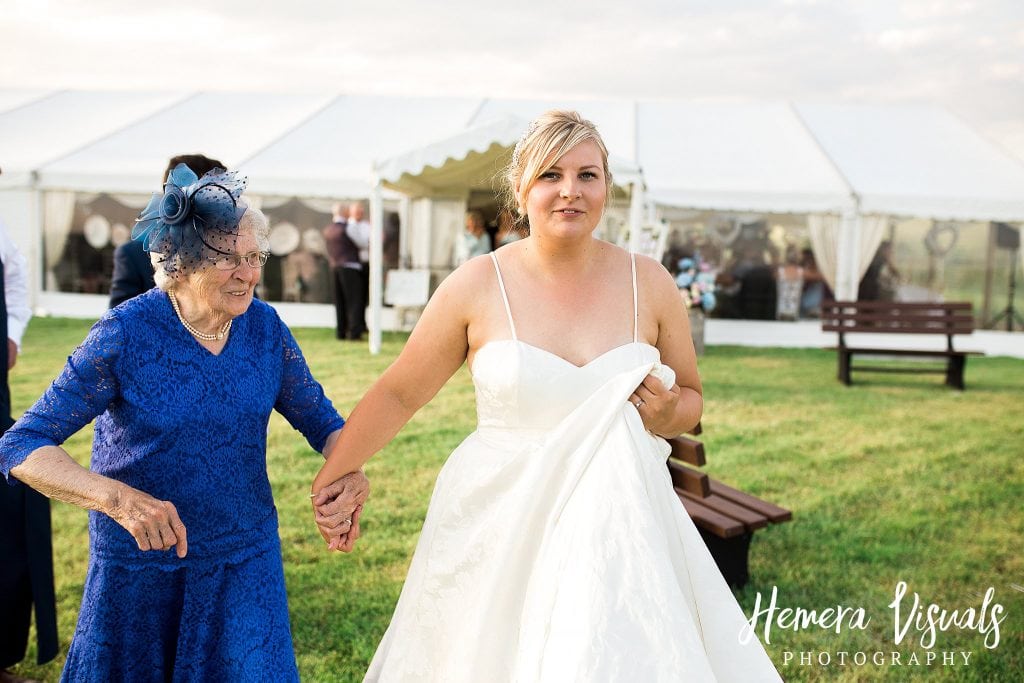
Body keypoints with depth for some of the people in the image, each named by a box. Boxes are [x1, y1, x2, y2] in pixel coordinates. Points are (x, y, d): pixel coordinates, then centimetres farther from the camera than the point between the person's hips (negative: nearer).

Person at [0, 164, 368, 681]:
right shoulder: (125, 334, -19)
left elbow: (319, 419, 5)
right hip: (141, 565, -2)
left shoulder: (264, 327, -7)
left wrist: (350, 474, -18)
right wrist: (118, 498, -37)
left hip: (246, 561, 2)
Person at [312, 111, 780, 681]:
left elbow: (691, 397, 11)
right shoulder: (476, 286, -6)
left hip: (621, 522, 2)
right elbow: (399, 393, 3)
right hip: (500, 529, -1)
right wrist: (334, 476, 3)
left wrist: (668, 414, -11)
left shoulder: (650, 284, -1)